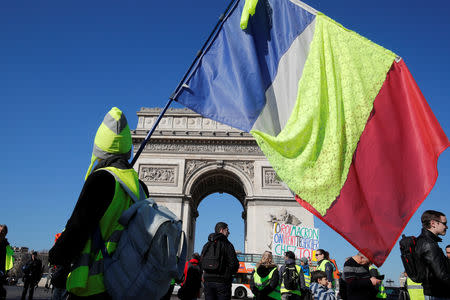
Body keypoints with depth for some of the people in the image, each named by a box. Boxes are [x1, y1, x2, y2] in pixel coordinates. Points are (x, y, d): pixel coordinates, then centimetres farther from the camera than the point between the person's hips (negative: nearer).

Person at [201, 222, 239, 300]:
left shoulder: (206, 245, 10)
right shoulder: (227, 244, -7)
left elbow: (202, 262, 10)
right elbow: (234, 264, -12)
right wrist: (229, 273, 8)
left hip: (208, 280, 5)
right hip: (222, 282, -5)